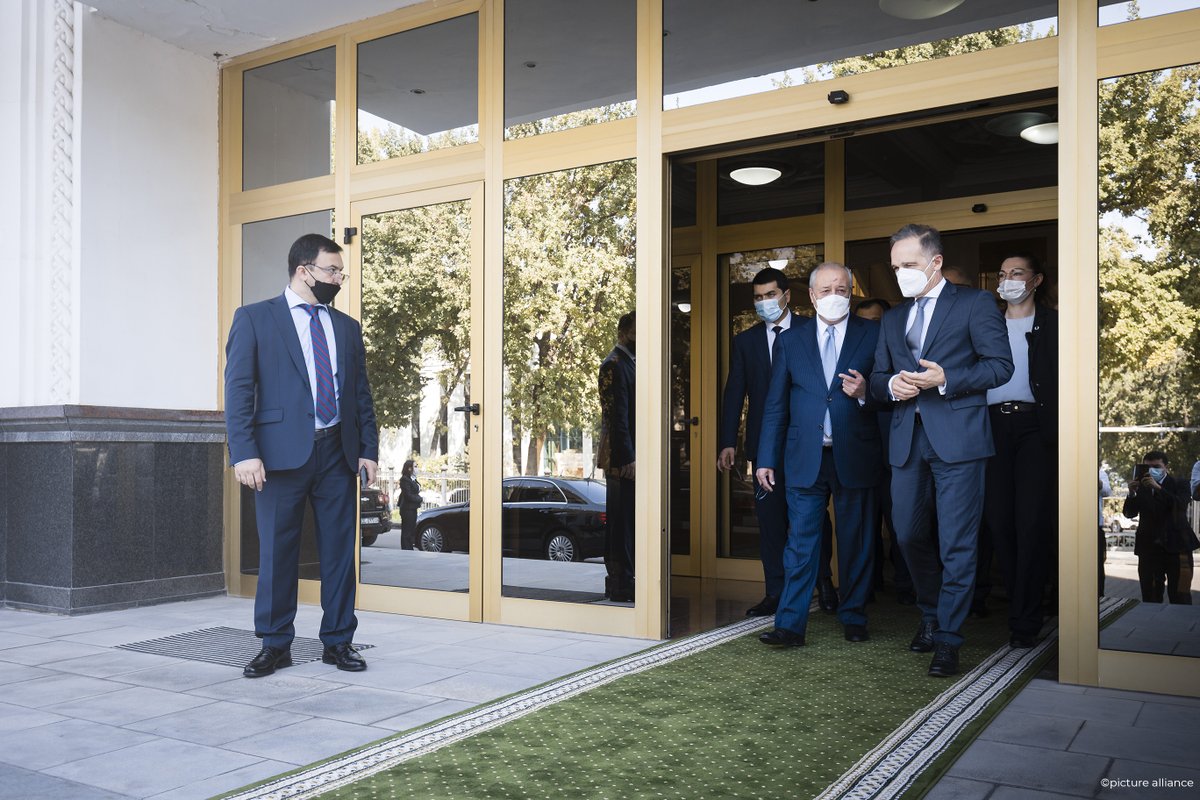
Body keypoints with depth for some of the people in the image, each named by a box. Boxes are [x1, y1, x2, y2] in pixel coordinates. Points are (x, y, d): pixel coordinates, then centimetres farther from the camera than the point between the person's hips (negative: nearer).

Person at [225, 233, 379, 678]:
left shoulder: (347, 327, 15)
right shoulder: (254, 319, 2)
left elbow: (361, 394, 15)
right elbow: (238, 389, -5)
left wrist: (369, 449, 6)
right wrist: (244, 452, -14)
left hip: (337, 453, 4)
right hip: (282, 453, -4)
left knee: (340, 551, 7)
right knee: (277, 553, 3)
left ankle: (337, 642, 18)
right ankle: (275, 645, 17)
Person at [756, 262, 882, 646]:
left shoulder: (873, 334, 4)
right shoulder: (790, 340, 8)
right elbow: (775, 405, 7)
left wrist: (865, 393, -18)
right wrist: (766, 459, 2)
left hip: (855, 456, 0)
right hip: (805, 458, 1)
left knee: (856, 543, 9)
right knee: (801, 542, -1)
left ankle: (853, 618, 23)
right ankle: (790, 625, 1)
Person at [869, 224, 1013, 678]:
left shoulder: (974, 304, 2)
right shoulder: (893, 319, 19)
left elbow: (1000, 365, -5)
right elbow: (877, 380, 19)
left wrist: (944, 380, -16)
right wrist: (891, 385, -4)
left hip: (957, 439, -5)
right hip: (907, 440, 6)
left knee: (956, 543, -3)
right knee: (909, 535, 11)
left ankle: (948, 639, 6)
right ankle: (930, 614, 32)